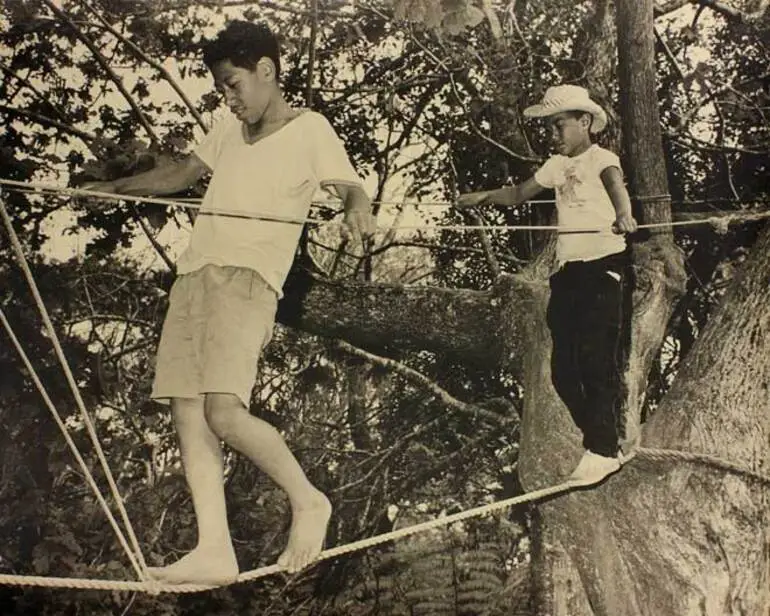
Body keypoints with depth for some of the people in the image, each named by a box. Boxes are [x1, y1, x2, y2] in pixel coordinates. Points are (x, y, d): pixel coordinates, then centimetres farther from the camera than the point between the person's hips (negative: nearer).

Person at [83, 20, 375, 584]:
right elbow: (182, 174, 32)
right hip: (195, 275, 8)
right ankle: (215, 552, -1)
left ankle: (308, 500, 1)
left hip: (248, 280, -7)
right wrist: (112, 189, 26)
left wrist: (358, 210, -29)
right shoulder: (229, 132, 22)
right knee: (186, 411, -2)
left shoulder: (310, 131, 3)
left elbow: (351, 187, -6)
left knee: (225, 412, -21)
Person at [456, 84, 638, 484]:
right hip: (568, 271, 8)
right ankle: (603, 439, 16)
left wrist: (623, 215, -50)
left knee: (599, 359, -12)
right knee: (564, 368, 5)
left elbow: (615, 184, -29)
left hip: (605, 267, -8)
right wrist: (483, 197, 18)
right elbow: (521, 193, 29)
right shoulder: (558, 165, 16)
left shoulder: (600, 158, -7)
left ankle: (602, 449, -5)